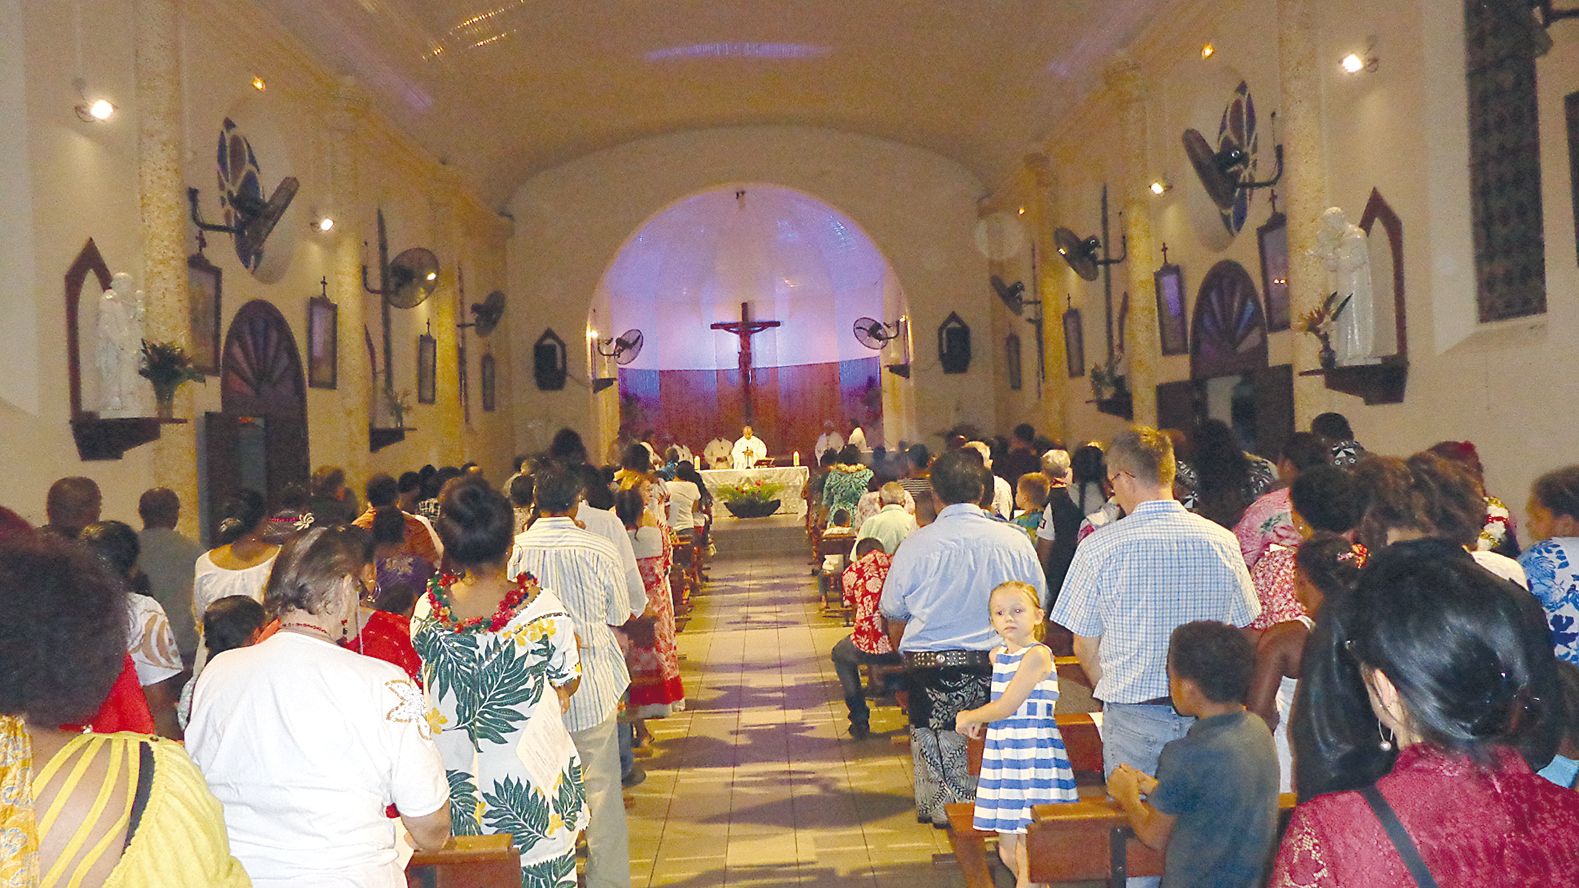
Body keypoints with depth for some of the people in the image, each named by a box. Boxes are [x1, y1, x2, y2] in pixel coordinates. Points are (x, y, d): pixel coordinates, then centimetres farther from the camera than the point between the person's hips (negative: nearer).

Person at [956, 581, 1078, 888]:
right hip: (1002, 754, 8)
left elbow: (1006, 706, -15)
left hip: (1035, 756, -8)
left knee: (1028, 854, -5)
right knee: (1008, 853, 13)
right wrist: (971, 717, 15)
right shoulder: (997, 654, 12)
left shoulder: (1038, 655, -13)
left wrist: (969, 718, 0)